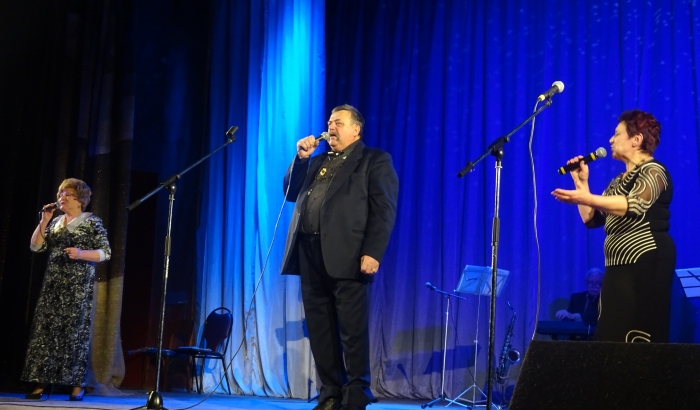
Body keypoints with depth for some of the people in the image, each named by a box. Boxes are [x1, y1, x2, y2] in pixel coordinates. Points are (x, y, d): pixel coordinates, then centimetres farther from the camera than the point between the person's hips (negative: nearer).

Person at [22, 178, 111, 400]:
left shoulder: (92, 222, 0)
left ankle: (77, 385, -1)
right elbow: (36, 247, 10)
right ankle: (41, 383, 2)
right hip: (52, 284, 5)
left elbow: (105, 253, -5)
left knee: (75, 332, -6)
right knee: (45, 330, 0)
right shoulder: (55, 222, 15)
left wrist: (81, 254, -20)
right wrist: (44, 221, 1)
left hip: (78, 286, -5)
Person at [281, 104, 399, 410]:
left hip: (346, 256, -6)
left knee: (352, 331, -3)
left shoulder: (374, 160, 4)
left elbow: (384, 210, -6)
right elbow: (290, 193, 19)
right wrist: (301, 158, 8)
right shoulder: (316, 162, 25)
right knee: (320, 330, 8)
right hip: (310, 254, 6)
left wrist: (372, 253, -17)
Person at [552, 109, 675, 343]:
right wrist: (581, 182, 11)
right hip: (619, 266, 9)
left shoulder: (653, 171, -5)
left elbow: (633, 206, -25)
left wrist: (586, 198, -36)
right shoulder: (618, 181, 22)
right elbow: (591, 219, 18)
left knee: (640, 337, -10)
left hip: (646, 263, -8)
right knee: (612, 336, 3)